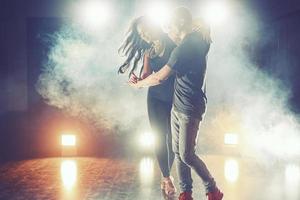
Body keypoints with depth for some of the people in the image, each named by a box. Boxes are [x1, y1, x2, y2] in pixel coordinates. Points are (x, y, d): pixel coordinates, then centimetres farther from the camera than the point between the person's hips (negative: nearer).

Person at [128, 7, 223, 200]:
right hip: (177, 106, 9)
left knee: (187, 155, -6)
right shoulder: (198, 40, 7)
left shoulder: (185, 48, -20)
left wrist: (139, 84, -4)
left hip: (190, 109, -9)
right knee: (178, 152, 9)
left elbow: (160, 77, -21)